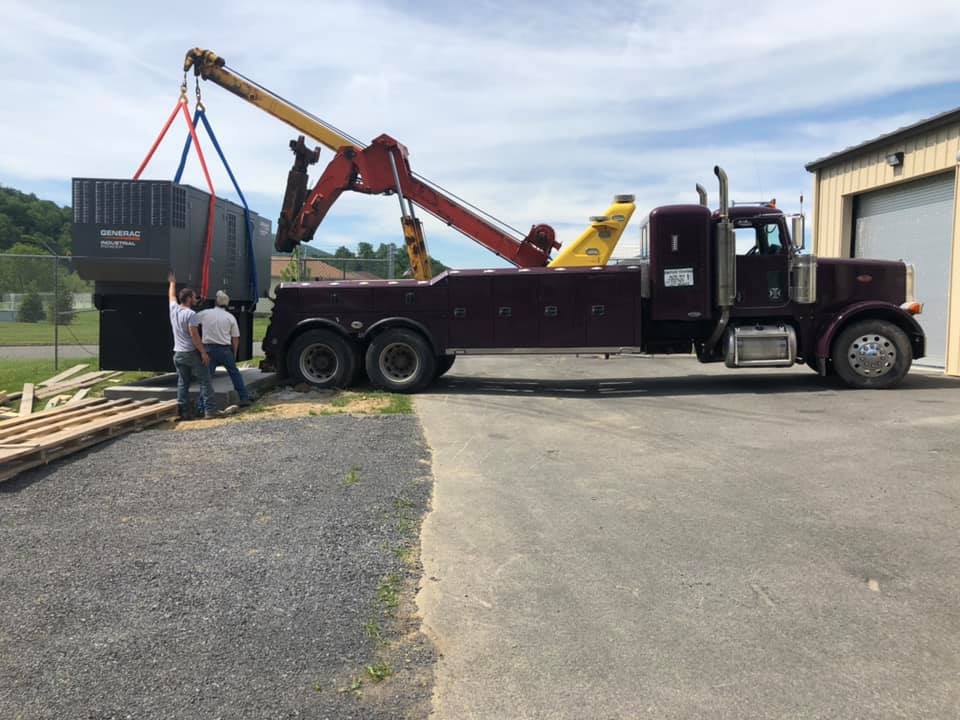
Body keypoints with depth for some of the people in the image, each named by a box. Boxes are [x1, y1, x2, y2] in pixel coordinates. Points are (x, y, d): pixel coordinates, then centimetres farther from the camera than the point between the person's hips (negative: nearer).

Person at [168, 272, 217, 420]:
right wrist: (203, 352, -16)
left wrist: (172, 282, 44)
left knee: (182, 383, 9)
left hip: (178, 354, 7)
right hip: (192, 353, -7)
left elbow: (172, 296, 27)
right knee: (205, 381, -2)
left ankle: (184, 412, 7)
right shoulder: (190, 314, -15)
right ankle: (210, 410, -5)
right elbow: (194, 335, -18)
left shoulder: (174, 309, 6)